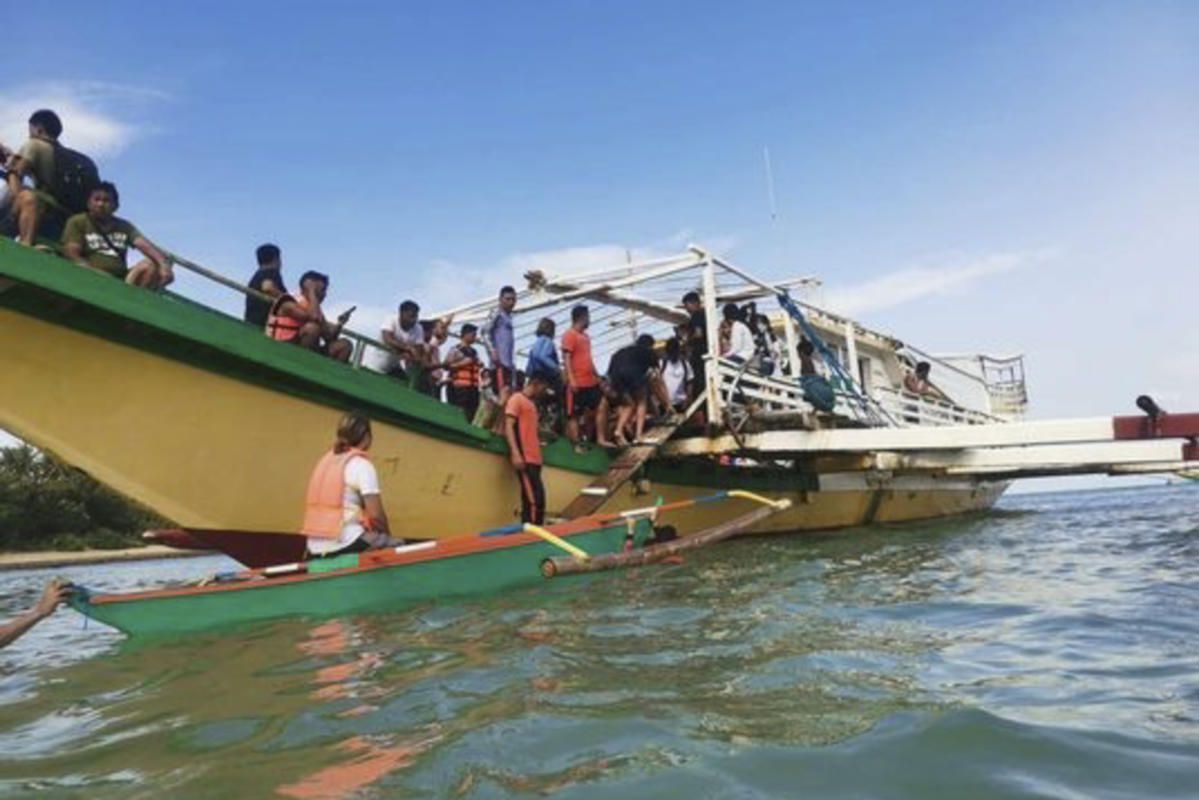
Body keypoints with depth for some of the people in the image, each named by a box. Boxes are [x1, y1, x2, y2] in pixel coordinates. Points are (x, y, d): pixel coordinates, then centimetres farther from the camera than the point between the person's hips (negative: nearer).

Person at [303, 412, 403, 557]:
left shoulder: (325, 460, 14)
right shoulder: (362, 464, -8)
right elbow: (376, 514, -13)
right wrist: (387, 536, 6)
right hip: (346, 544, -7)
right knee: (399, 545, 6)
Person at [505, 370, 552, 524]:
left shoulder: (532, 403, 23)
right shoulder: (516, 399, -2)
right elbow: (508, 427, -11)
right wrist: (515, 453, -21)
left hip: (534, 459, 9)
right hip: (525, 459, -9)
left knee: (537, 499, 6)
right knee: (533, 500, -15)